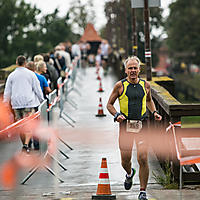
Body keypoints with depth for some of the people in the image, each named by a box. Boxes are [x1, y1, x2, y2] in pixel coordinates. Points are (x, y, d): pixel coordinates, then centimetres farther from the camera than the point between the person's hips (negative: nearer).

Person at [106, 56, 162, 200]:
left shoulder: (145, 85, 6)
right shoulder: (120, 86, -1)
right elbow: (110, 104, 7)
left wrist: (154, 112, 10)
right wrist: (116, 115, -11)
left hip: (142, 125, 1)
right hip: (125, 125, 0)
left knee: (143, 159, -9)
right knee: (125, 160, 5)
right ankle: (129, 173, 43)